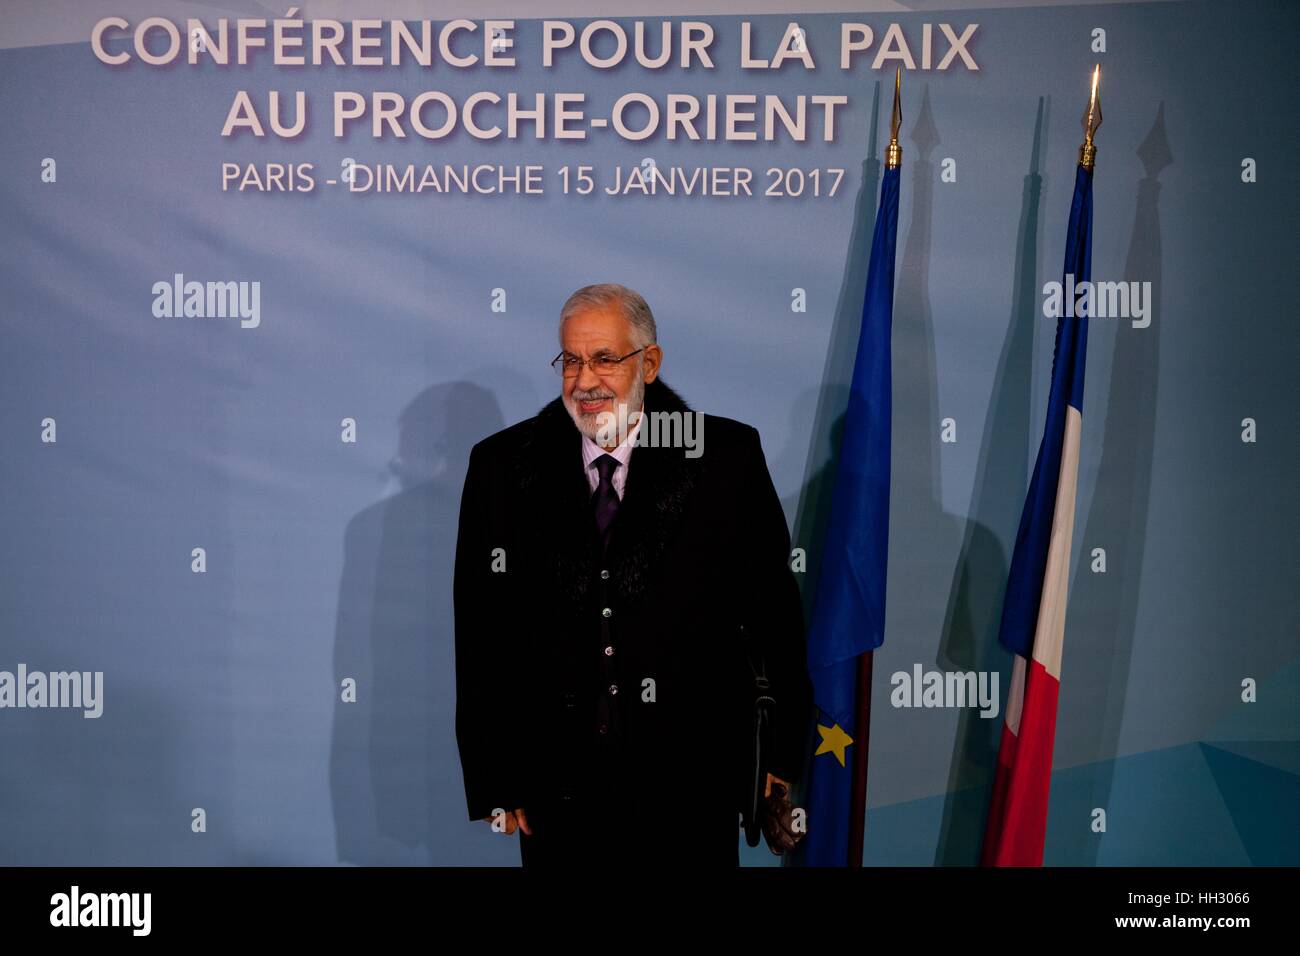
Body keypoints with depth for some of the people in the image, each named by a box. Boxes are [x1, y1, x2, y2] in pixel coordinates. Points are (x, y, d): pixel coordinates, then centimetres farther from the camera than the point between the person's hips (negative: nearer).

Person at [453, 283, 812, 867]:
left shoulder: (728, 455, -2)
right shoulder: (502, 465, 1)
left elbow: (775, 610, 1)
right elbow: (481, 632, 2)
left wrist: (784, 757, 2)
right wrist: (492, 783, 0)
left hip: (691, 791, -1)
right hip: (557, 793, 1)